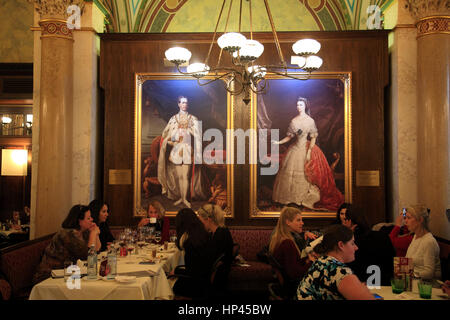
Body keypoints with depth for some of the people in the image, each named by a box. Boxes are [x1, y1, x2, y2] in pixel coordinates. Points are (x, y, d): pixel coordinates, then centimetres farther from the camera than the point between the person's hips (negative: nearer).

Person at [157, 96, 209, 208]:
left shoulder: (193, 119, 5)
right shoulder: (173, 119, 10)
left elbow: (197, 136, 0)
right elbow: (165, 134, 11)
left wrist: (198, 153, -7)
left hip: (187, 150, -2)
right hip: (176, 150, 2)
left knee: (185, 176, -5)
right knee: (179, 176, 5)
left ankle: (185, 198, 2)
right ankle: (180, 197, 15)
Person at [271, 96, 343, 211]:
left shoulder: (310, 120, -4)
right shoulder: (294, 121, 6)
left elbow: (313, 137, -6)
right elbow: (290, 136, 10)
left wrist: (309, 151, -14)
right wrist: (279, 142, 0)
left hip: (306, 148, -3)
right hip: (295, 149, 4)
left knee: (306, 175, -2)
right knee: (291, 173, 3)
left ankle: (307, 198, 9)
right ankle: (293, 197, 14)